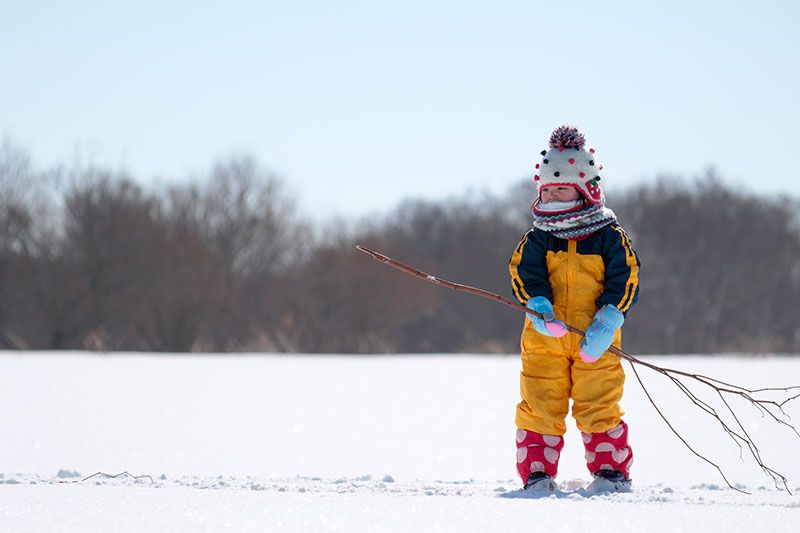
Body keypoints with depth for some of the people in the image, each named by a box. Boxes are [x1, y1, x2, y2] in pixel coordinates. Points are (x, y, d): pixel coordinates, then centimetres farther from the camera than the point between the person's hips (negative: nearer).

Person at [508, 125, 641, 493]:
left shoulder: (608, 237, 2)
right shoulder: (538, 239, 7)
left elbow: (624, 279, -3)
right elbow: (524, 273, -5)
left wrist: (605, 323, -16)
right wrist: (537, 305, -26)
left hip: (595, 340, -2)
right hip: (545, 338, 2)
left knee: (598, 407, -2)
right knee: (540, 407, 1)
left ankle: (611, 471, 9)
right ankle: (537, 473, 10)